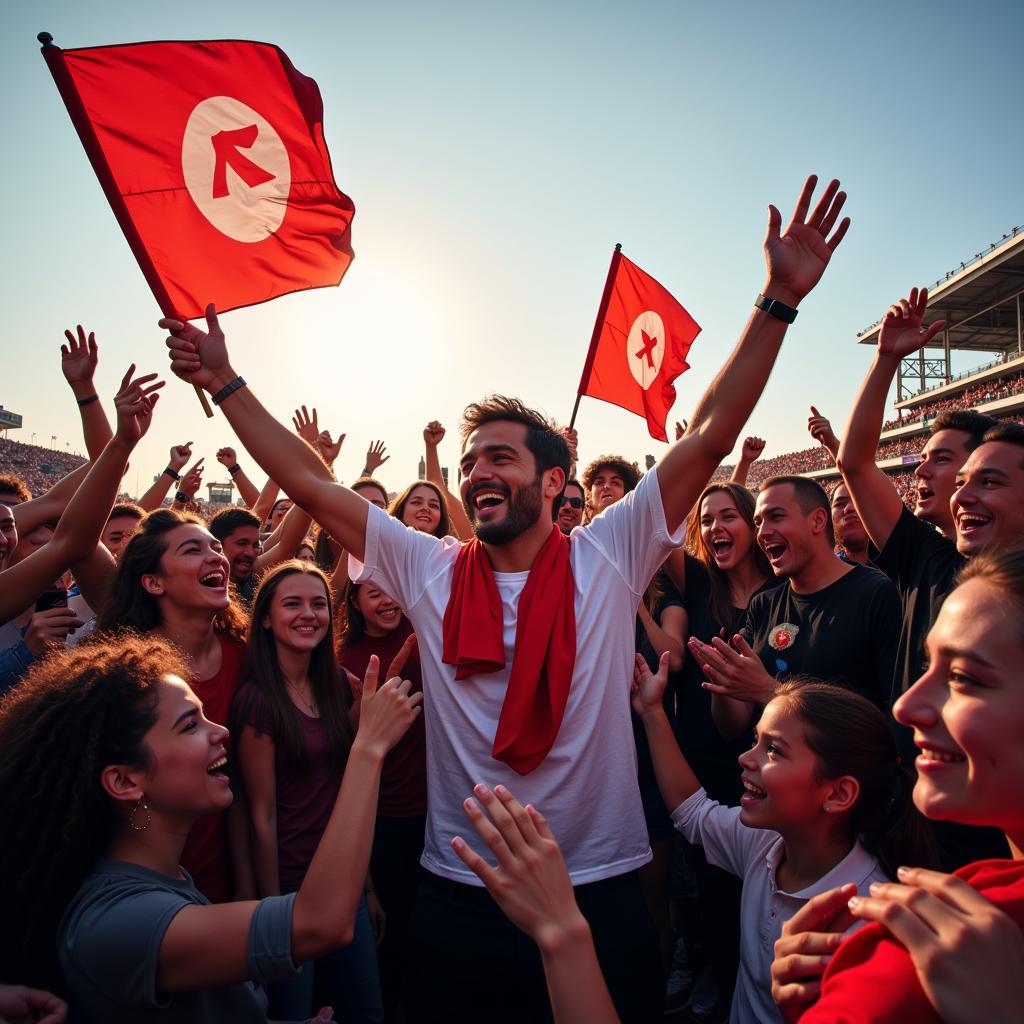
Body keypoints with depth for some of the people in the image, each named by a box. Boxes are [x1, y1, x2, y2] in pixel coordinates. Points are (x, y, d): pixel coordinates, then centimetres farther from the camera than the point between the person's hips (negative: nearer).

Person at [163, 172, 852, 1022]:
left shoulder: (608, 558, -8)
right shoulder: (429, 570, -4)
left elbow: (709, 439, -13)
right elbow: (311, 485, -3)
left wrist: (779, 300, -17)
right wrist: (225, 382, -2)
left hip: (600, 886, -1)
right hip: (462, 895, 2)